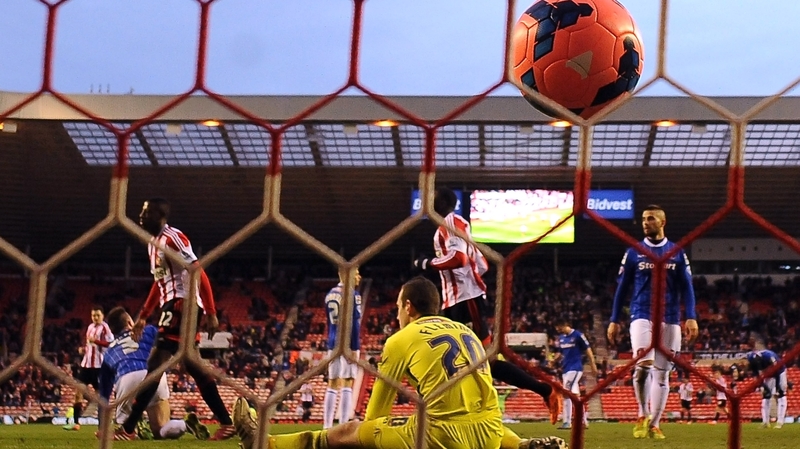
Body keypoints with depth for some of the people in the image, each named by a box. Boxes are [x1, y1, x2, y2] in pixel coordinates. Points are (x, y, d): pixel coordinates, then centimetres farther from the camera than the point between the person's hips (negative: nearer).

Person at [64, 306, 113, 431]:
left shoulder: (105, 328, -10)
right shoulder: (90, 327, 16)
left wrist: (96, 341, -27)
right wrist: (84, 349, 9)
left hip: (99, 365, -8)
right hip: (86, 363, 8)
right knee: (78, 391, 5)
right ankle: (75, 422, 10)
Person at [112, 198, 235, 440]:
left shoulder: (173, 238, -13)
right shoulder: (153, 243, 18)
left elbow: (199, 274, -18)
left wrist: (211, 313, -23)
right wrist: (143, 316, 28)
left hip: (183, 304, -11)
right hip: (173, 305, 11)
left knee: (156, 363, -13)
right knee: (193, 367, 11)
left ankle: (127, 428, -15)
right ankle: (226, 423, 15)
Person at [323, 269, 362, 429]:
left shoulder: (330, 295, 14)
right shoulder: (352, 294, -8)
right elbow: (355, 323, -13)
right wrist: (355, 348, -14)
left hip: (333, 344, 7)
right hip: (348, 344, -7)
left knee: (332, 386, 8)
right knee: (347, 385, -5)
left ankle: (327, 426, 6)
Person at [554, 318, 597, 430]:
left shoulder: (577, 335, -10)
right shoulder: (561, 338, 12)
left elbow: (588, 350, -7)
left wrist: (593, 366, -10)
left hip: (575, 368, -8)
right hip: (565, 369, 8)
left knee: (567, 394, -15)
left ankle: (567, 422, -14)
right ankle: (584, 420, 14)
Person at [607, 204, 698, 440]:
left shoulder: (677, 253, 7)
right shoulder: (634, 252, 6)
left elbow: (686, 288, 5)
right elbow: (622, 288, 8)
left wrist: (691, 317, -7)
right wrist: (614, 320, 5)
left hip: (669, 319, 2)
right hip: (641, 316, -2)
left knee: (662, 373, 3)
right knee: (643, 365, -20)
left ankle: (654, 424, 11)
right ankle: (643, 416, -2)